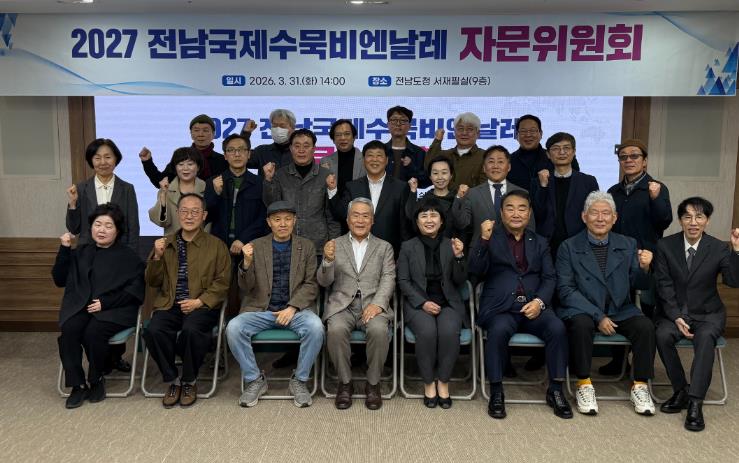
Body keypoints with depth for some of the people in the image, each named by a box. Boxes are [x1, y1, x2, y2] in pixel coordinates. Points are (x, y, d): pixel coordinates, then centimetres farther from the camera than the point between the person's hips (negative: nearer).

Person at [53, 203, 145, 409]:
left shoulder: (128, 256, 7)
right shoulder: (80, 252, 21)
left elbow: (135, 292, -2)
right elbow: (59, 280, 14)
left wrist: (105, 303, -14)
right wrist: (64, 250, 5)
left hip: (114, 309, -3)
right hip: (80, 307, 4)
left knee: (93, 332, -32)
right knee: (69, 330, -28)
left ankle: (96, 381, -8)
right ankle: (78, 385, -16)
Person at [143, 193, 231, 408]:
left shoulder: (216, 245, 7)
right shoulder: (165, 244, 16)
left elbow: (222, 282, 1)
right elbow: (152, 282, 14)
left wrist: (199, 301, -13)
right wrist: (157, 257, -4)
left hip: (202, 306, -3)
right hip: (169, 305, 3)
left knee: (191, 330, -34)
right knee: (153, 331, -28)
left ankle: (189, 381, -7)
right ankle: (173, 380, -4)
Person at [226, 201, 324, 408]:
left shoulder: (306, 246, 9)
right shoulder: (256, 246, 8)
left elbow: (311, 284, 3)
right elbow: (246, 287, 5)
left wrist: (292, 308, -13)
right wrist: (247, 263, -16)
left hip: (295, 309, -1)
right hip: (260, 309, 1)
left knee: (315, 327, -31)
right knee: (233, 328, -26)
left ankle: (299, 380, -8)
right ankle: (255, 380, -4)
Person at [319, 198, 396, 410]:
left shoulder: (384, 247, 15)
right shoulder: (334, 245, 14)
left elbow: (388, 279, 3)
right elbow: (324, 281, 7)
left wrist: (378, 303, -16)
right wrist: (328, 260, -15)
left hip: (372, 304, 0)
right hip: (342, 304, 0)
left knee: (379, 330, -31)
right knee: (336, 330, -31)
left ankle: (373, 383, -9)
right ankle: (345, 382, -9)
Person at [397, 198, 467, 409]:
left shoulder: (451, 245, 10)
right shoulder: (408, 247, 7)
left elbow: (460, 282, 7)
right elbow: (403, 281, 2)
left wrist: (459, 257, -11)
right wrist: (423, 303, -12)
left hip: (448, 303, 1)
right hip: (418, 303, -1)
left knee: (449, 331, -31)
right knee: (427, 331, -32)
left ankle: (443, 381, -10)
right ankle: (429, 382, -10)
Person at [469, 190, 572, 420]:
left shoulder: (539, 243, 19)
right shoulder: (490, 238, 9)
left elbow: (549, 278, 10)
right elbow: (476, 270, -5)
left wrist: (539, 301, -9)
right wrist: (483, 239, -19)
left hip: (533, 306, 3)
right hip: (500, 308, -3)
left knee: (557, 327, -26)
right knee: (499, 330, -34)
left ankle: (556, 390, -8)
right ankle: (496, 392, -16)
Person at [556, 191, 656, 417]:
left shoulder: (628, 245, 8)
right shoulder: (569, 247, -1)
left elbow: (639, 284, 4)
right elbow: (566, 290, -7)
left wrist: (644, 268, -20)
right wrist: (598, 316, -17)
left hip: (620, 310, 3)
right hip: (583, 310, -3)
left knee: (645, 326, -24)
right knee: (581, 325, -34)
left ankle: (640, 386, -6)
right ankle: (584, 385, -17)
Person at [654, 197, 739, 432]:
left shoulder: (719, 248, -2)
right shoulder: (665, 246, -1)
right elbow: (664, 286, -4)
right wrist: (677, 317, -14)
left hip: (707, 313, -1)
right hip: (674, 311, 1)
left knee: (705, 337, -33)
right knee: (662, 335, -29)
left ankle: (695, 403, -30)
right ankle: (681, 390, -10)